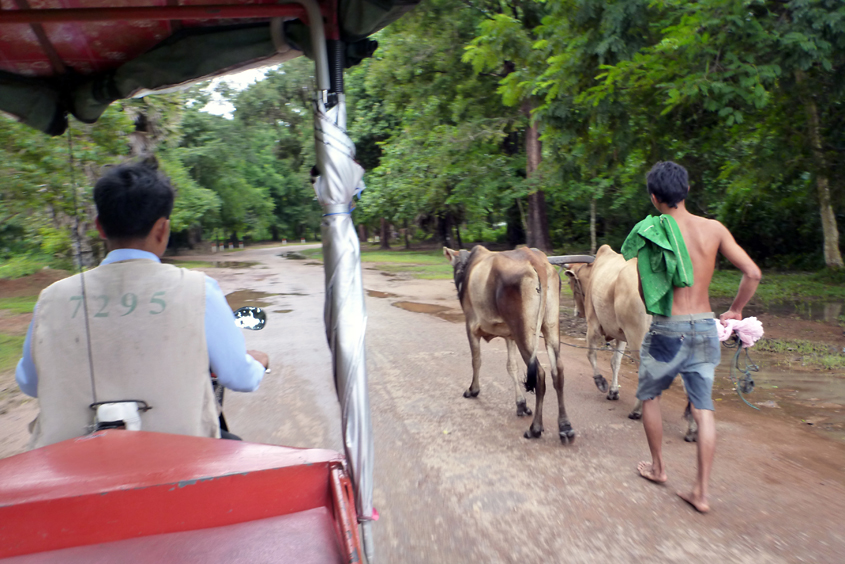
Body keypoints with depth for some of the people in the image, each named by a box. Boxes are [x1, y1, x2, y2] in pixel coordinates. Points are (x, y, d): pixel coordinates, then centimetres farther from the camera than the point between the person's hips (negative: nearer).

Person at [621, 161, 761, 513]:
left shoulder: (648, 234, -8)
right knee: (703, 408, 9)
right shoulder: (714, 229, 0)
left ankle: (657, 467, 33)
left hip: (667, 329, -3)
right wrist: (735, 310, 12)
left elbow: (641, 290, -6)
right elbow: (752, 273, -1)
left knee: (649, 395, 19)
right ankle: (701, 492, 14)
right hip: (705, 328, 3)